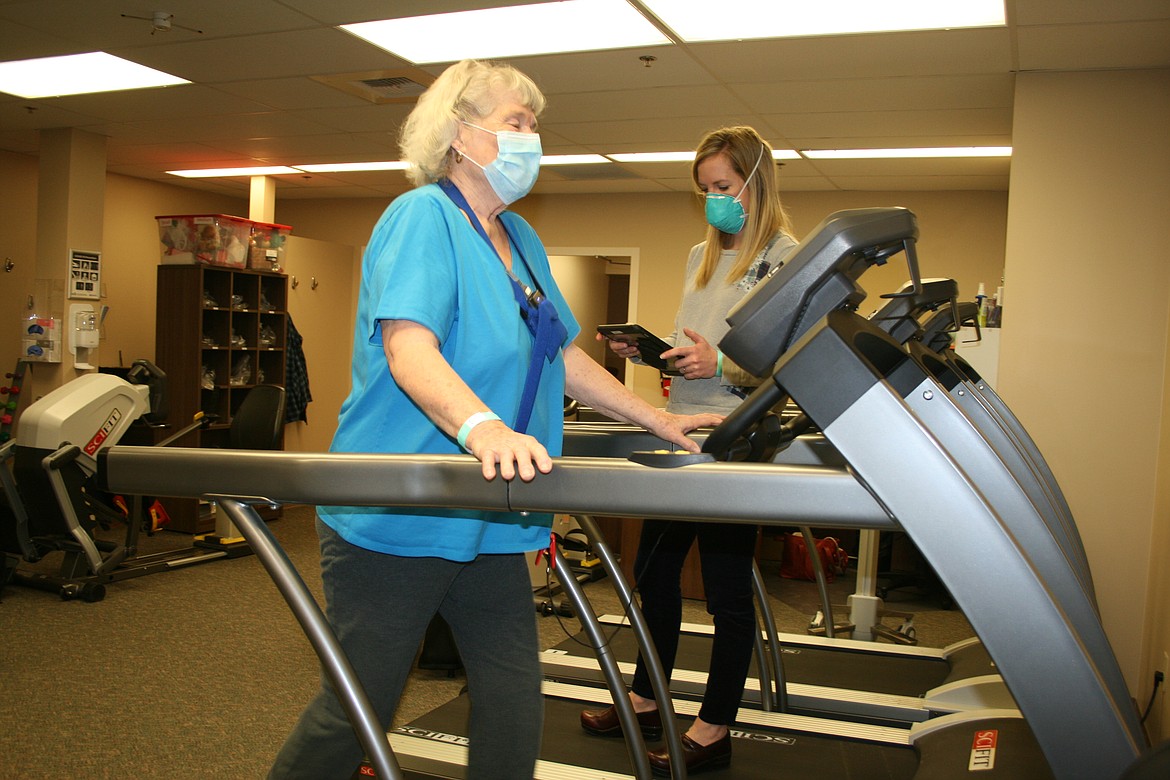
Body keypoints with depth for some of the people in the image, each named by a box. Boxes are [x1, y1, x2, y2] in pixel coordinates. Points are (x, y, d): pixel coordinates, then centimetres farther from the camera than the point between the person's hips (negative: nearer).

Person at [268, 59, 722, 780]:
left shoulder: (521, 240, 14)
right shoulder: (422, 218, -12)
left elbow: (565, 356, 20)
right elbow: (408, 349, -27)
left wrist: (659, 421, 16)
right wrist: (482, 428, -45)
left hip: (489, 524, 8)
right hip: (396, 520, -8)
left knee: (515, 708, 9)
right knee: (355, 713, 5)